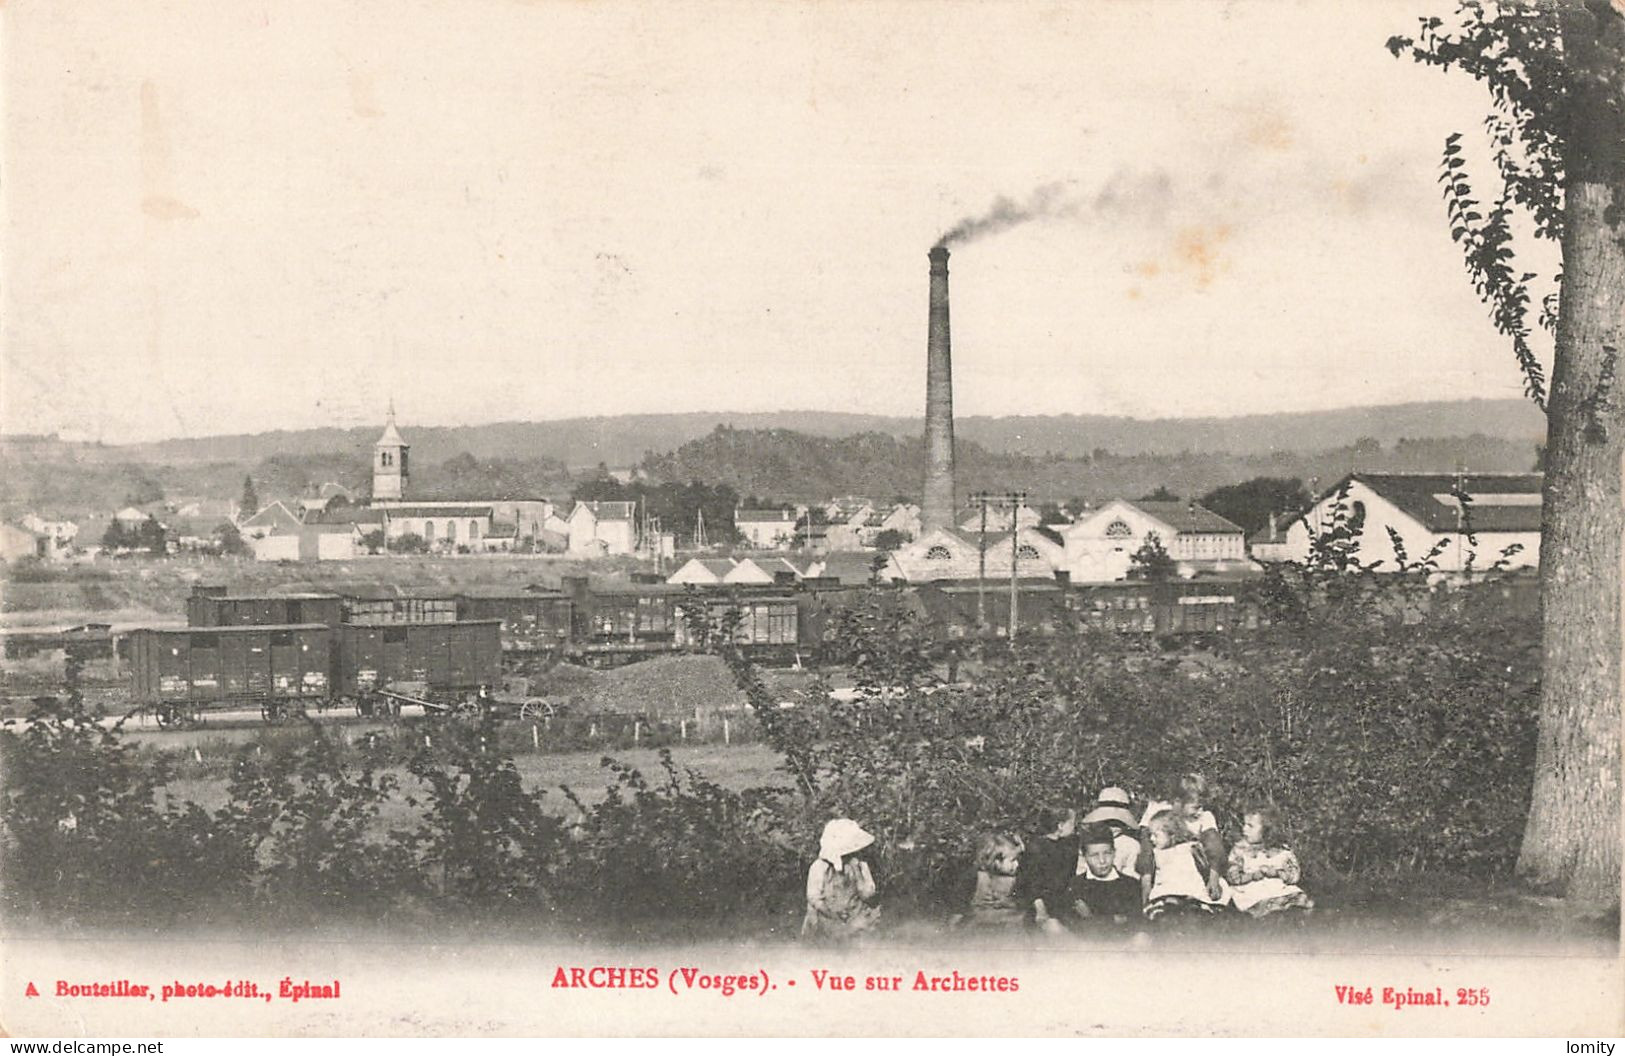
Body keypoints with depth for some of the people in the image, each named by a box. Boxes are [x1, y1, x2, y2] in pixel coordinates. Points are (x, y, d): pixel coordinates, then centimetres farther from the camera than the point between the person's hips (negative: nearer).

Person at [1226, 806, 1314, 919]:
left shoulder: (1281, 850, 7)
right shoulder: (1240, 849, 6)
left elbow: (1293, 876, 2)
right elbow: (1232, 876, -1)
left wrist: (1275, 873, -13)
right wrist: (1253, 876, -13)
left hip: (1279, 889, 2)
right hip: (1251, 894, -2)